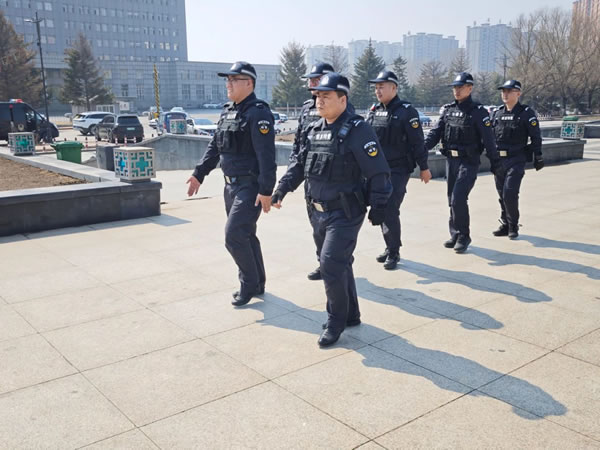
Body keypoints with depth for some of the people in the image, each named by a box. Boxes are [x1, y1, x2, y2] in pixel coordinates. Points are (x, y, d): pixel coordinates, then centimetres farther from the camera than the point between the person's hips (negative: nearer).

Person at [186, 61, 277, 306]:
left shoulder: (258, 113, -15)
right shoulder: (228, 111, 13)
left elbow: (266, 155, -22)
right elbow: (215, 146, 18)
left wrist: (266, 191, -25)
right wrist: (199, 174, 13)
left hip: (250, 187, -9)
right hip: (232, 185, 9)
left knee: (234, 236, -11)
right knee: (245, 235, 15)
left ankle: (249, 286, 7)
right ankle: (257, 284, 28)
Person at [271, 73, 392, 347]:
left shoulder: (357, 130, -14)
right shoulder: (316, 130, 9)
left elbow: (378, 173, -14)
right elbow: (300, 164, 16)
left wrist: (377, 208, -12)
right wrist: (281, 190, 9)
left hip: (345, 214, -8)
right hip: (318, 212, 8)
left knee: (331, 265, -10)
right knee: (339, 265, 17)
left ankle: (336, 322, 9)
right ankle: (351, 315, 33)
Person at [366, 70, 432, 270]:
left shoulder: (407, 111, -9)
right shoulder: (374, 111, 10)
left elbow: (417, 142, -9)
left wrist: (424, 167, -7)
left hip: (398, 169, -7)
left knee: (390, 210, -11)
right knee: (381, 210, 11)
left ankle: (394, 253, 3)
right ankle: (390, 247, 27)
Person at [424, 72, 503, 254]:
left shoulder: (478, 112, -7)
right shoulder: (448, 109, 9)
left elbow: (488, 139, -7)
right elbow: (436, 132, 3)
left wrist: (495, 162, -6)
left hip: (469, 162, -6)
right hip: (450, 160, 6)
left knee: (458, 199, -14)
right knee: (453, 200, 12)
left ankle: (463, 236, 1)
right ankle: (455, 235, 25)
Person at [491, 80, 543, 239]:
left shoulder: (527, 113, -4)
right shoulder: (497, 113, 10)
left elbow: (536, 137, -3)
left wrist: (537, 157, -4)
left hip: (516, 161, -5)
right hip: (498, 160, 5)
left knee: (510, 194, -12)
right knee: (502, 195, 9)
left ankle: (513, 226, 3)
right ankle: (505, 225, 21)